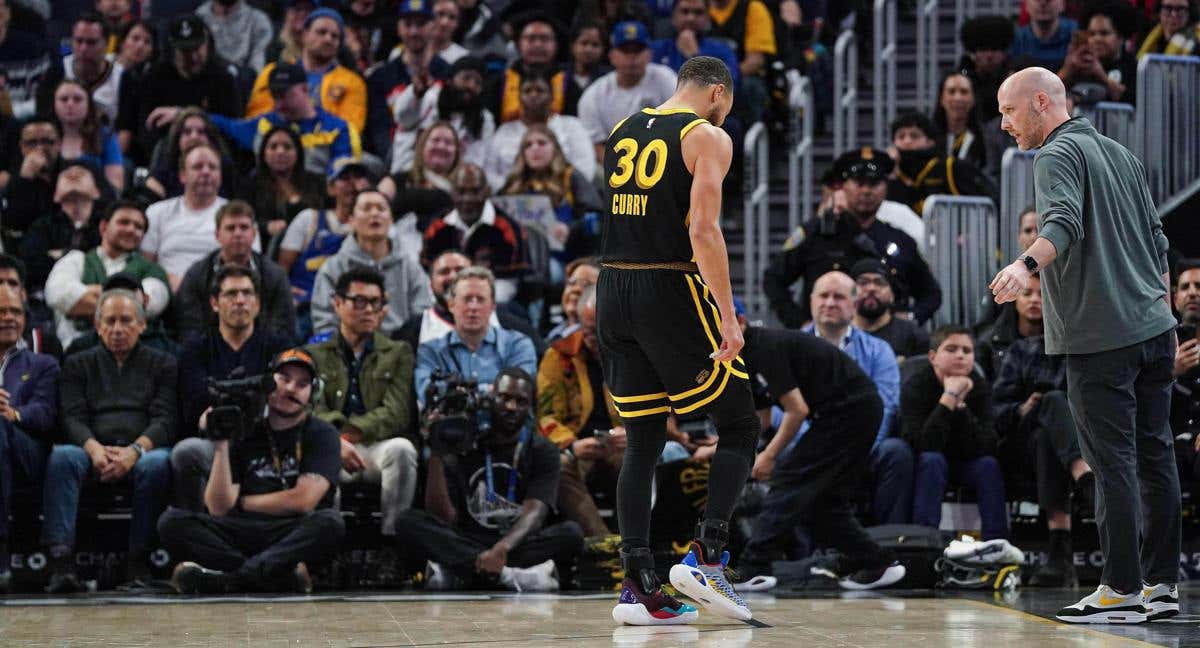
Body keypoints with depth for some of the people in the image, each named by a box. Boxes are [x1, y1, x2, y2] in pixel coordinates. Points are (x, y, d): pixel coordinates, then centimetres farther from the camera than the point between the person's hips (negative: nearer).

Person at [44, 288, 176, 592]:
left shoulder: (163, 364, 18)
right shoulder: (78, 365, 22)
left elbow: (165, 419, 4)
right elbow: (73, 418, 7)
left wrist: (135, 450, -17)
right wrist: (94, 448, -16)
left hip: (144, 450, -1)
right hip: (93, 450, 1)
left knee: (157, 464, -37)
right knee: (60, 457, -33)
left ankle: (139, 561, -34)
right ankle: (60, 561, -43)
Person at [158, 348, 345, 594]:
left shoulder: (321, 434, 8)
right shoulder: (246, 436, 14)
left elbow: (303, 501, -4)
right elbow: (219, 509, 4)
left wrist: (242, 503, 6)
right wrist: (221, 446, -5)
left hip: (295, 536, -2)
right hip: (244, 535, 2)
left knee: (330, 522, -35)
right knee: (172, 521, -20)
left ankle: (224, 576, -35)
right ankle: (281, 576, -32)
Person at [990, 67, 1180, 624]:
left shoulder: (1058, 155, -7)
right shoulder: (1121, 154, 20)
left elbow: (1065, 222, -27)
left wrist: (1027, 264, -43)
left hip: (1101, 340, -8)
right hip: (1154, 328, 8)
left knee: (1113, 463, -6)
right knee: (1155, 457, 9)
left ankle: (1123, 590, -5)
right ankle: (1162, 584, 11)